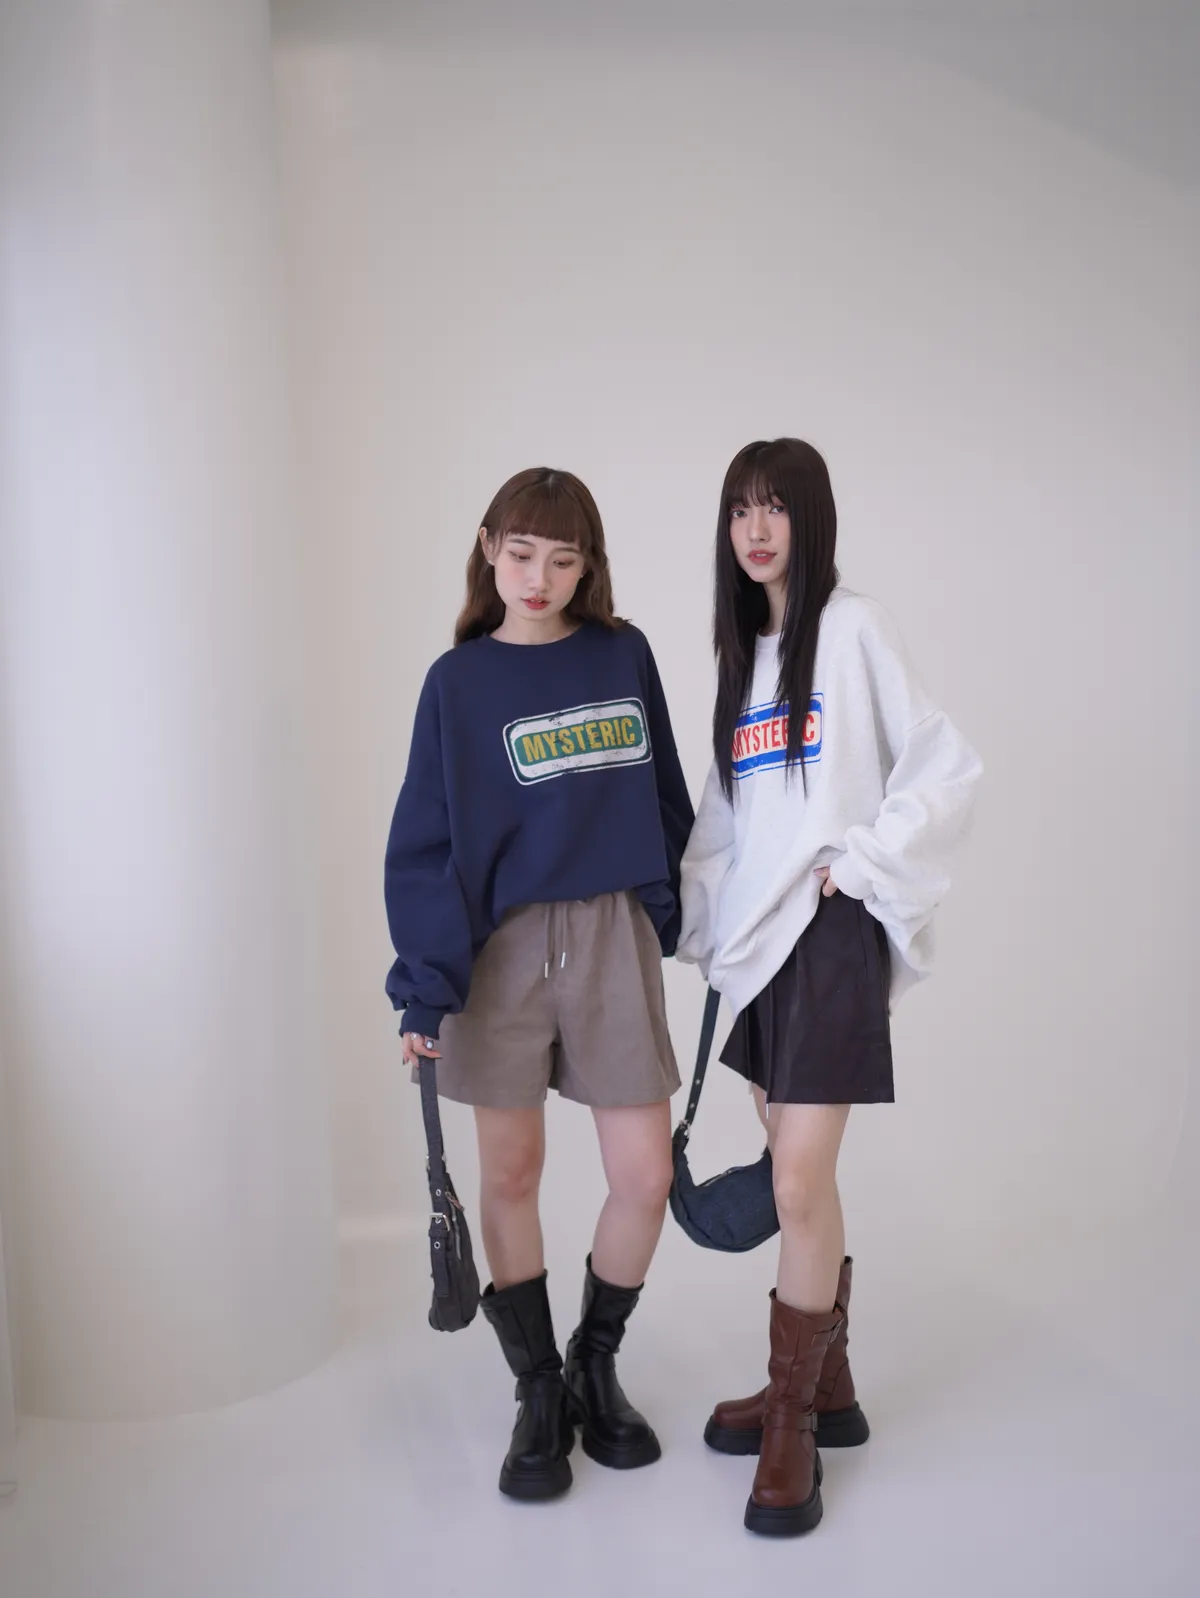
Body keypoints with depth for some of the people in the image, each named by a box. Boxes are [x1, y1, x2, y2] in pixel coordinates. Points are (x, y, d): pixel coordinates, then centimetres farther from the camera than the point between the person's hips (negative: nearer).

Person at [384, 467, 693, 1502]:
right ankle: (540, 1395, 27)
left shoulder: (624, 655, 6)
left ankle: (596, 1365, 28)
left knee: (645, 1177, 1)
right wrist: (425, 988, -9)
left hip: (613, 938, 2)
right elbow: (426, 843, -3)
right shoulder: (459, 681, -1)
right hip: (500, 948, -1)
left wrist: (678, 912, 11)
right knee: (511, 1177, 8)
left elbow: (664, 797, 13)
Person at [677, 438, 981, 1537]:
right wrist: (709, 928, 11)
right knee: (800, 1180, 13)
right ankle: (825, 1389, 27)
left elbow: (947, 770, -9)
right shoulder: (742, 652, 16)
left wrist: (863, 863, -13)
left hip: (831, 931, -7)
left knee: (802, 1188, -8)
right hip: (759, 933, 7)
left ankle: (794, 1425, 8)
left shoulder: (853, 629, -6)